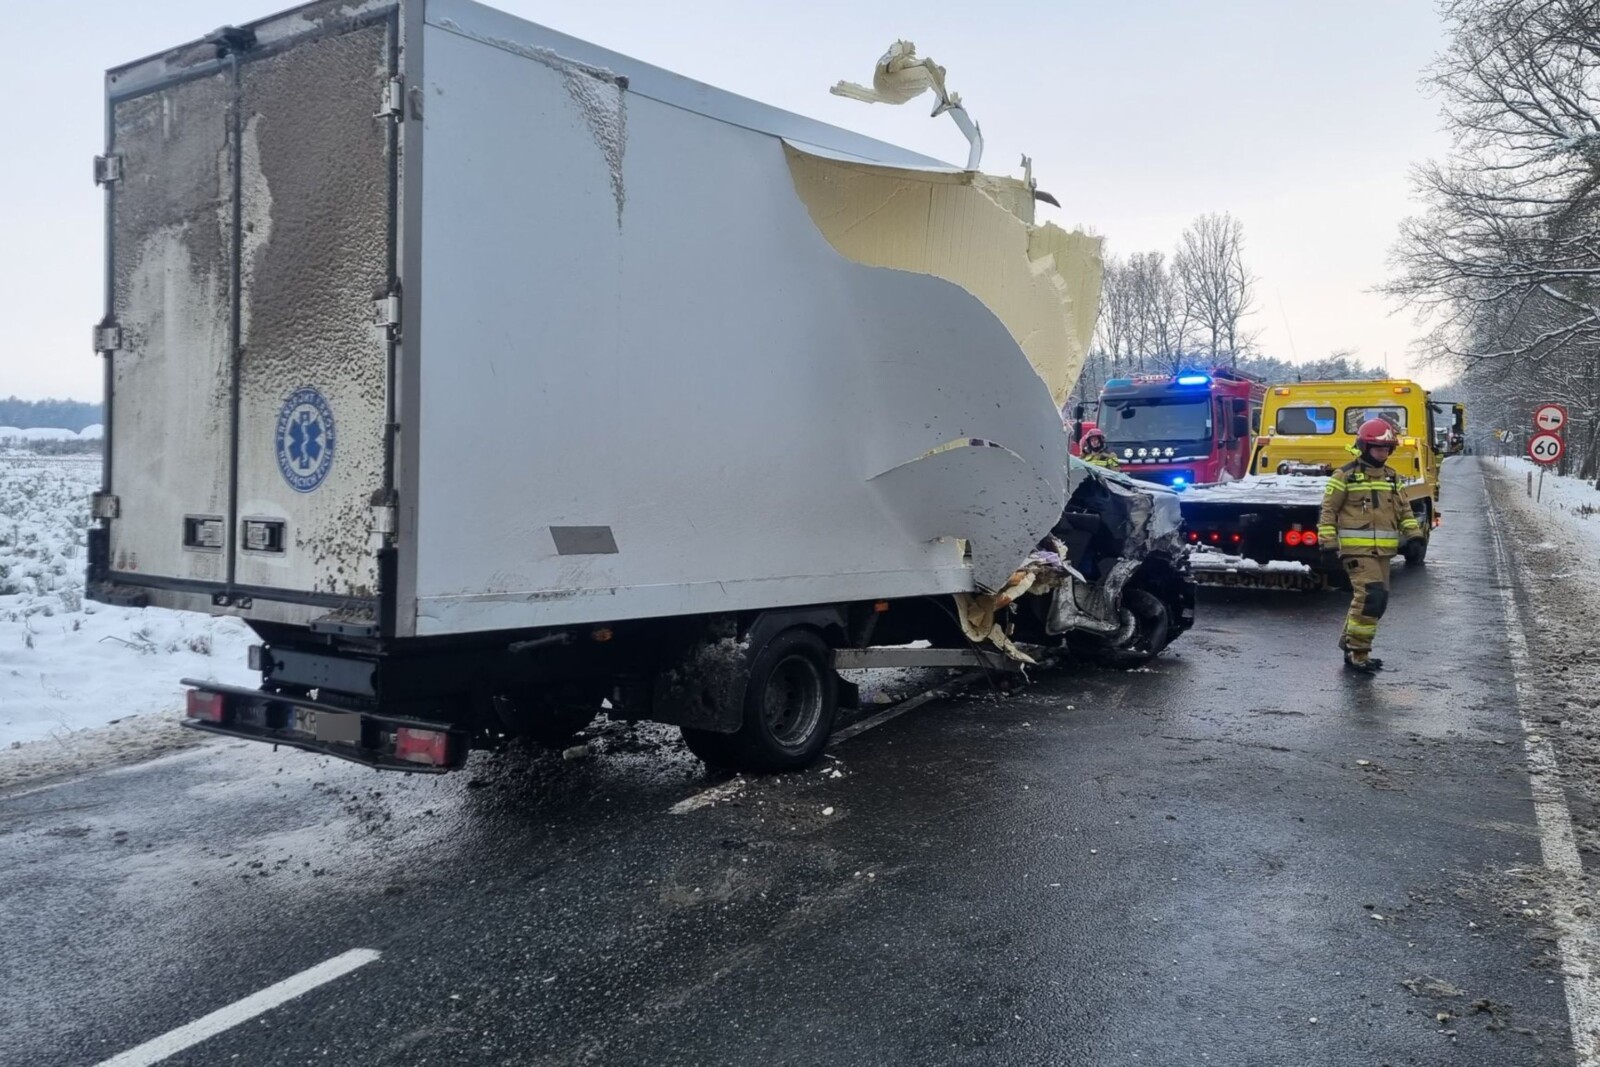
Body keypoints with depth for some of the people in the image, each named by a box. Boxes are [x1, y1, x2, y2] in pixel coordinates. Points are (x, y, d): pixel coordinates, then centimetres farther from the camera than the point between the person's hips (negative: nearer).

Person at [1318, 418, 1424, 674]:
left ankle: (1350, 640, 27)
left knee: (1377, 598, 11)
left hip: (1382, 549, 7)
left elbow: (1404, 510, 19)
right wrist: (1328, 542, -9)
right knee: (1371, 595, -17)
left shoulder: (1392, 478, 15)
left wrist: (1414, 534, 4)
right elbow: (1329, 511, -4)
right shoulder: (1345, 476, -5)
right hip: (1356, 548, -7)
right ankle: (1357, 652, -10)